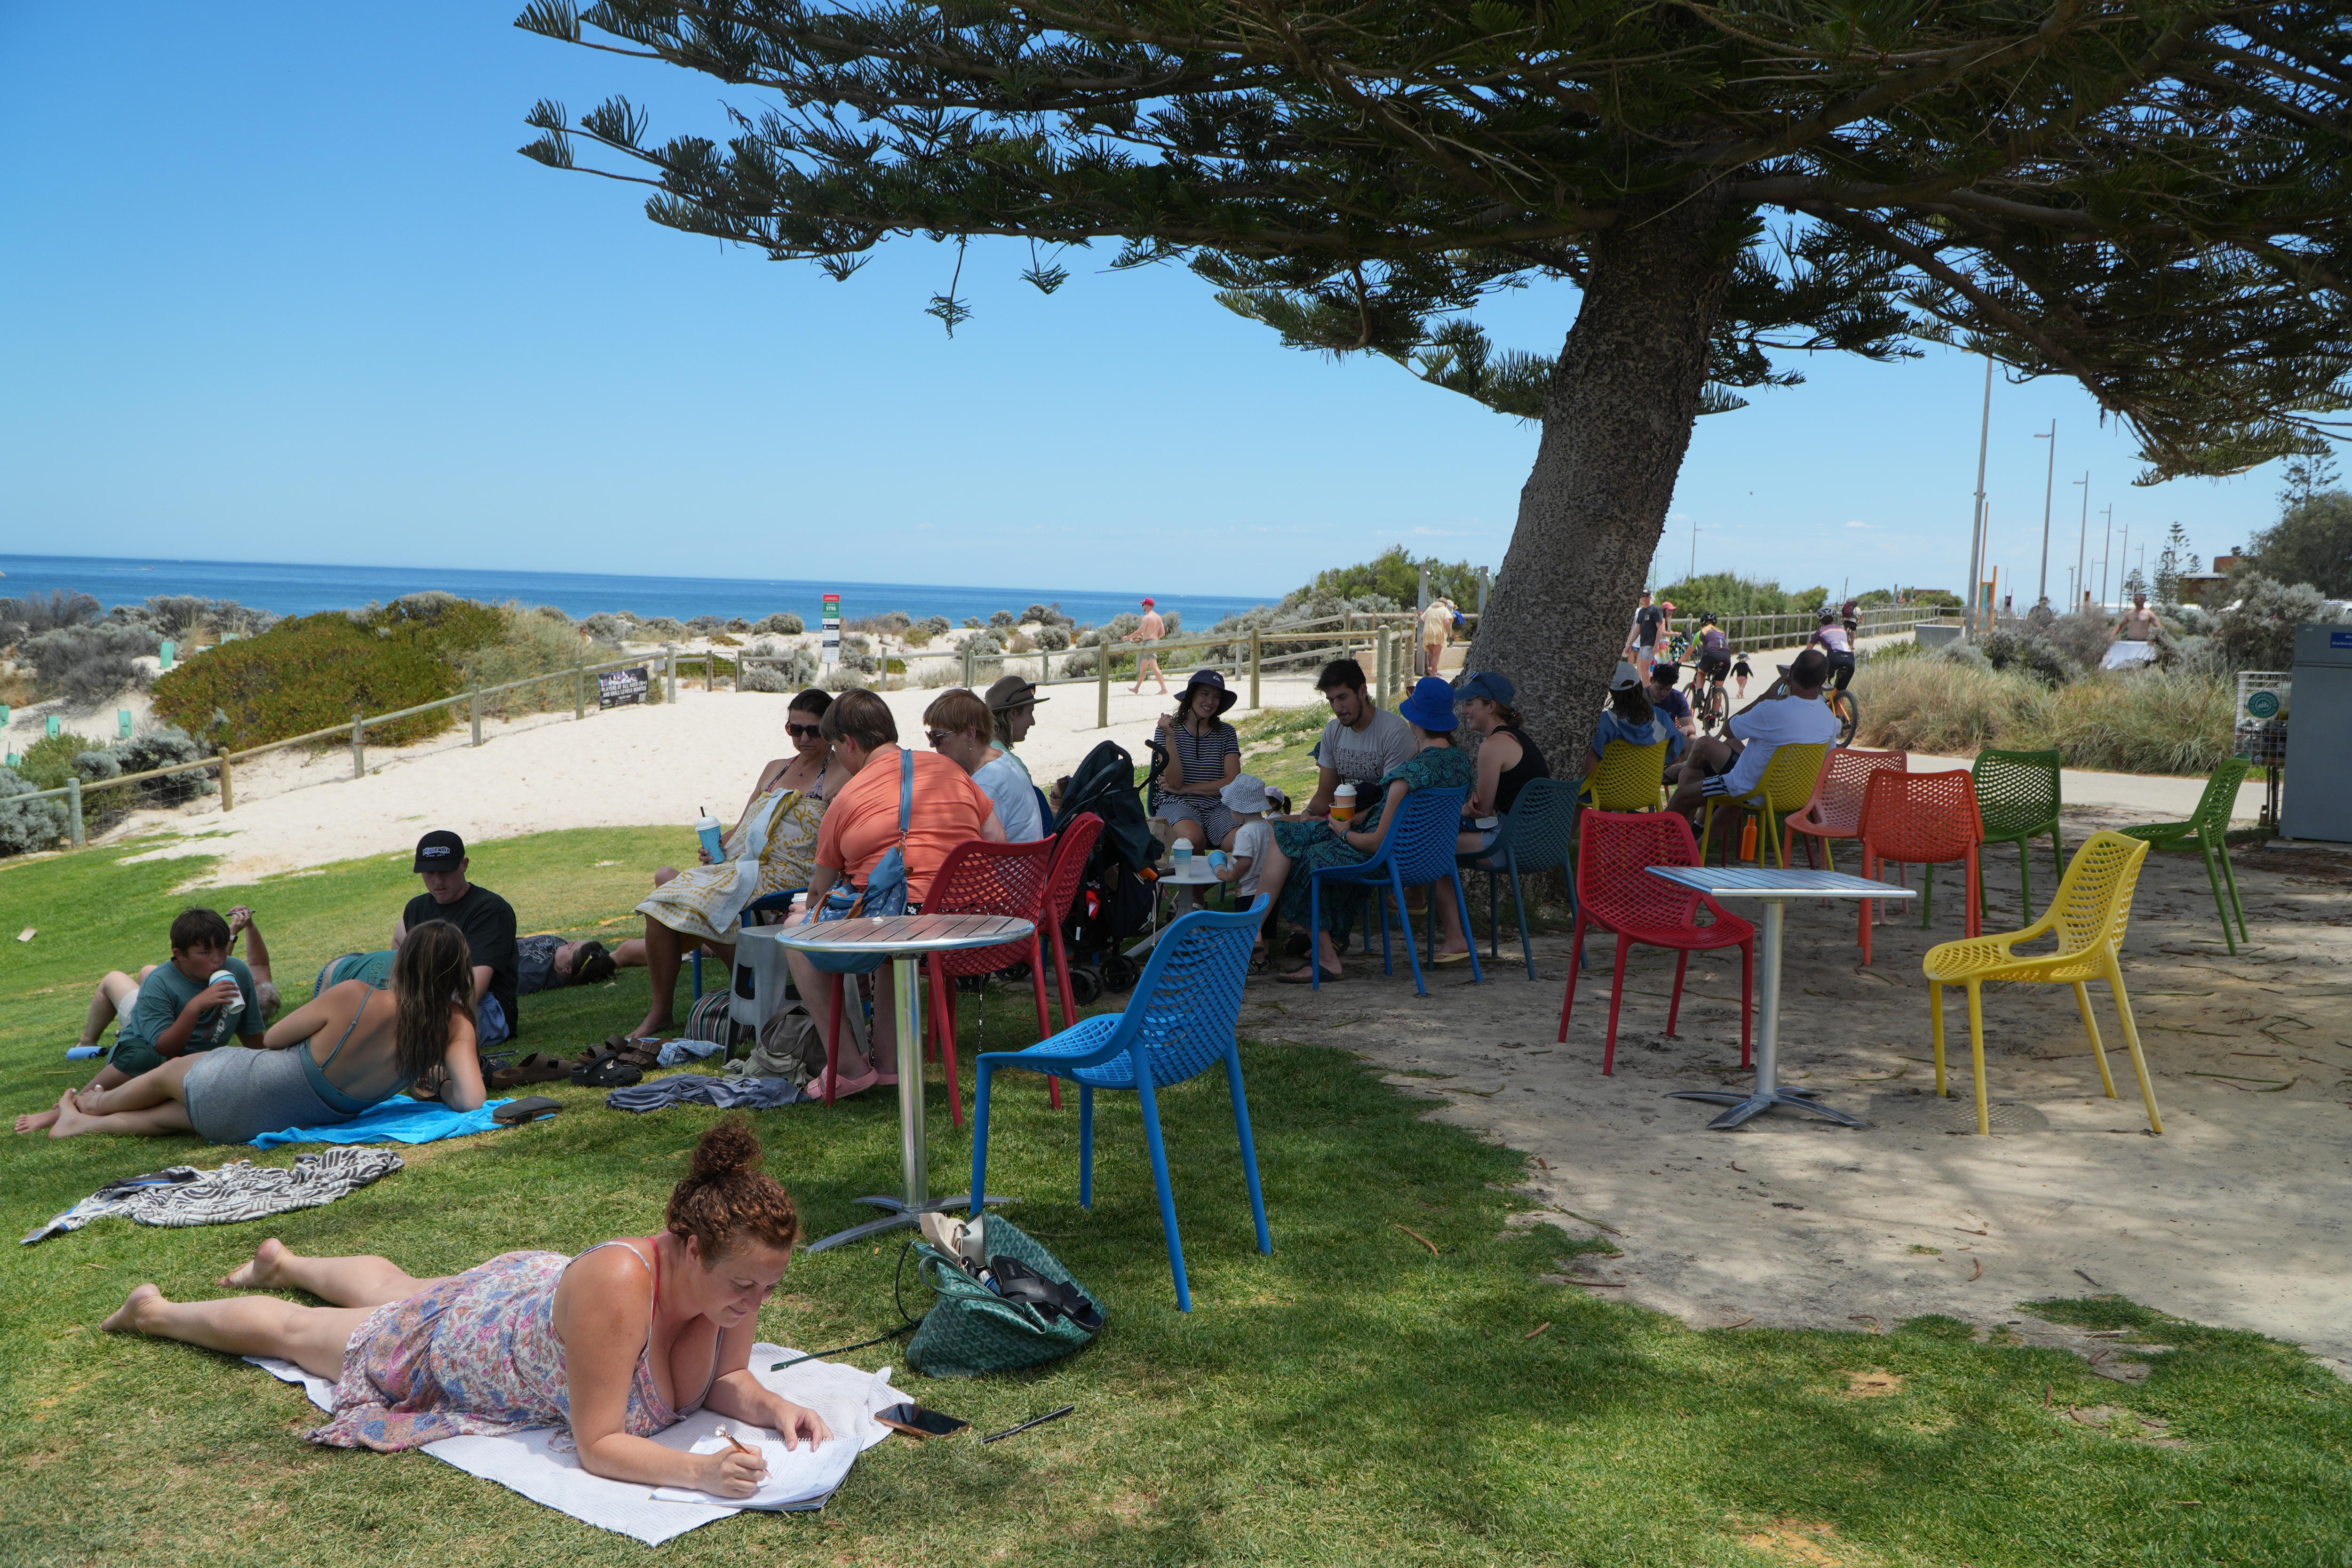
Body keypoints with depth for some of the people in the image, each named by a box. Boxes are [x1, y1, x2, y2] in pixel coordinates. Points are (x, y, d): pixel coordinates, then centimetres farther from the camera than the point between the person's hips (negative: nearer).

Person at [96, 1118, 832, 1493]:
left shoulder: (731, 1275, -29)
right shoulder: (617, 1284, -48)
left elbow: (723, 1378, -14)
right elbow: (597, 1447, -42)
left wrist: (769, 1405, -33)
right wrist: (701, 1470, -53)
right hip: (452, 1342, -6)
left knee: (397, 1290, 36)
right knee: (289, 1329, 22)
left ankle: (286, 1262, 66)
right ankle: (157, 1312, 50)